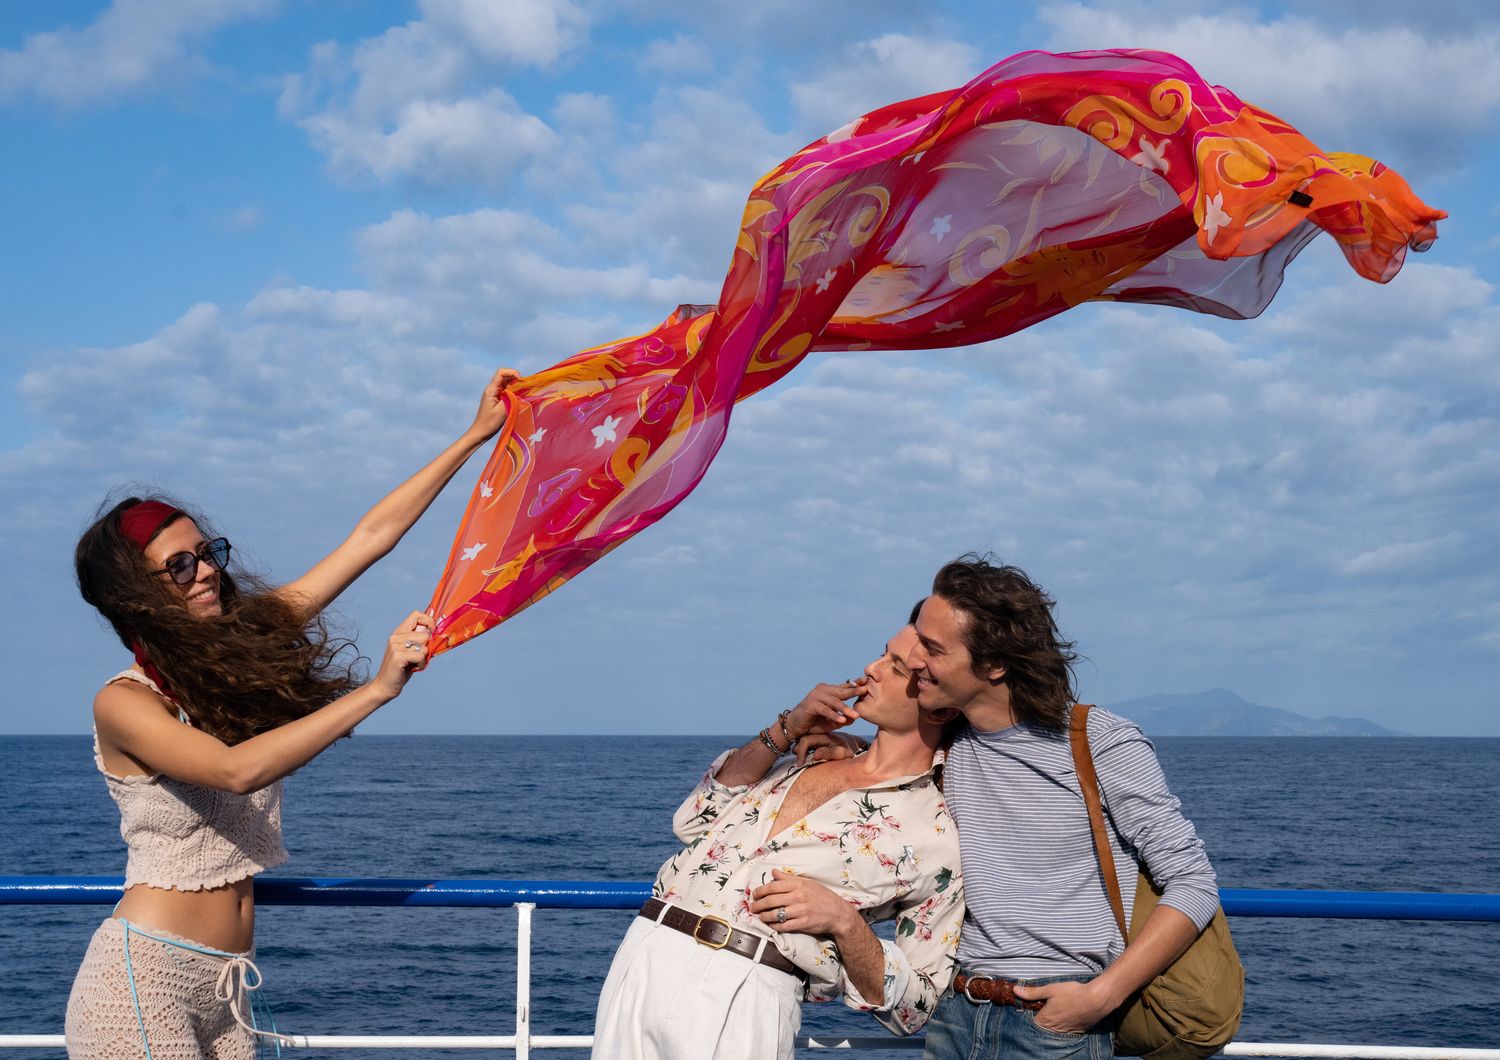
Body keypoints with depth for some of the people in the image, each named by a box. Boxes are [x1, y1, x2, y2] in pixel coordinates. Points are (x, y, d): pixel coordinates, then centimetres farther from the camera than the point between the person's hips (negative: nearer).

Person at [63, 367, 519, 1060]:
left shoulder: (245, 644, 6)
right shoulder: (123, 703, -10)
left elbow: (374, 534, 7)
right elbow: (236, 769, -27)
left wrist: (477, 435, 8)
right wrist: (376, 690, -29)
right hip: (144, 973, -6)